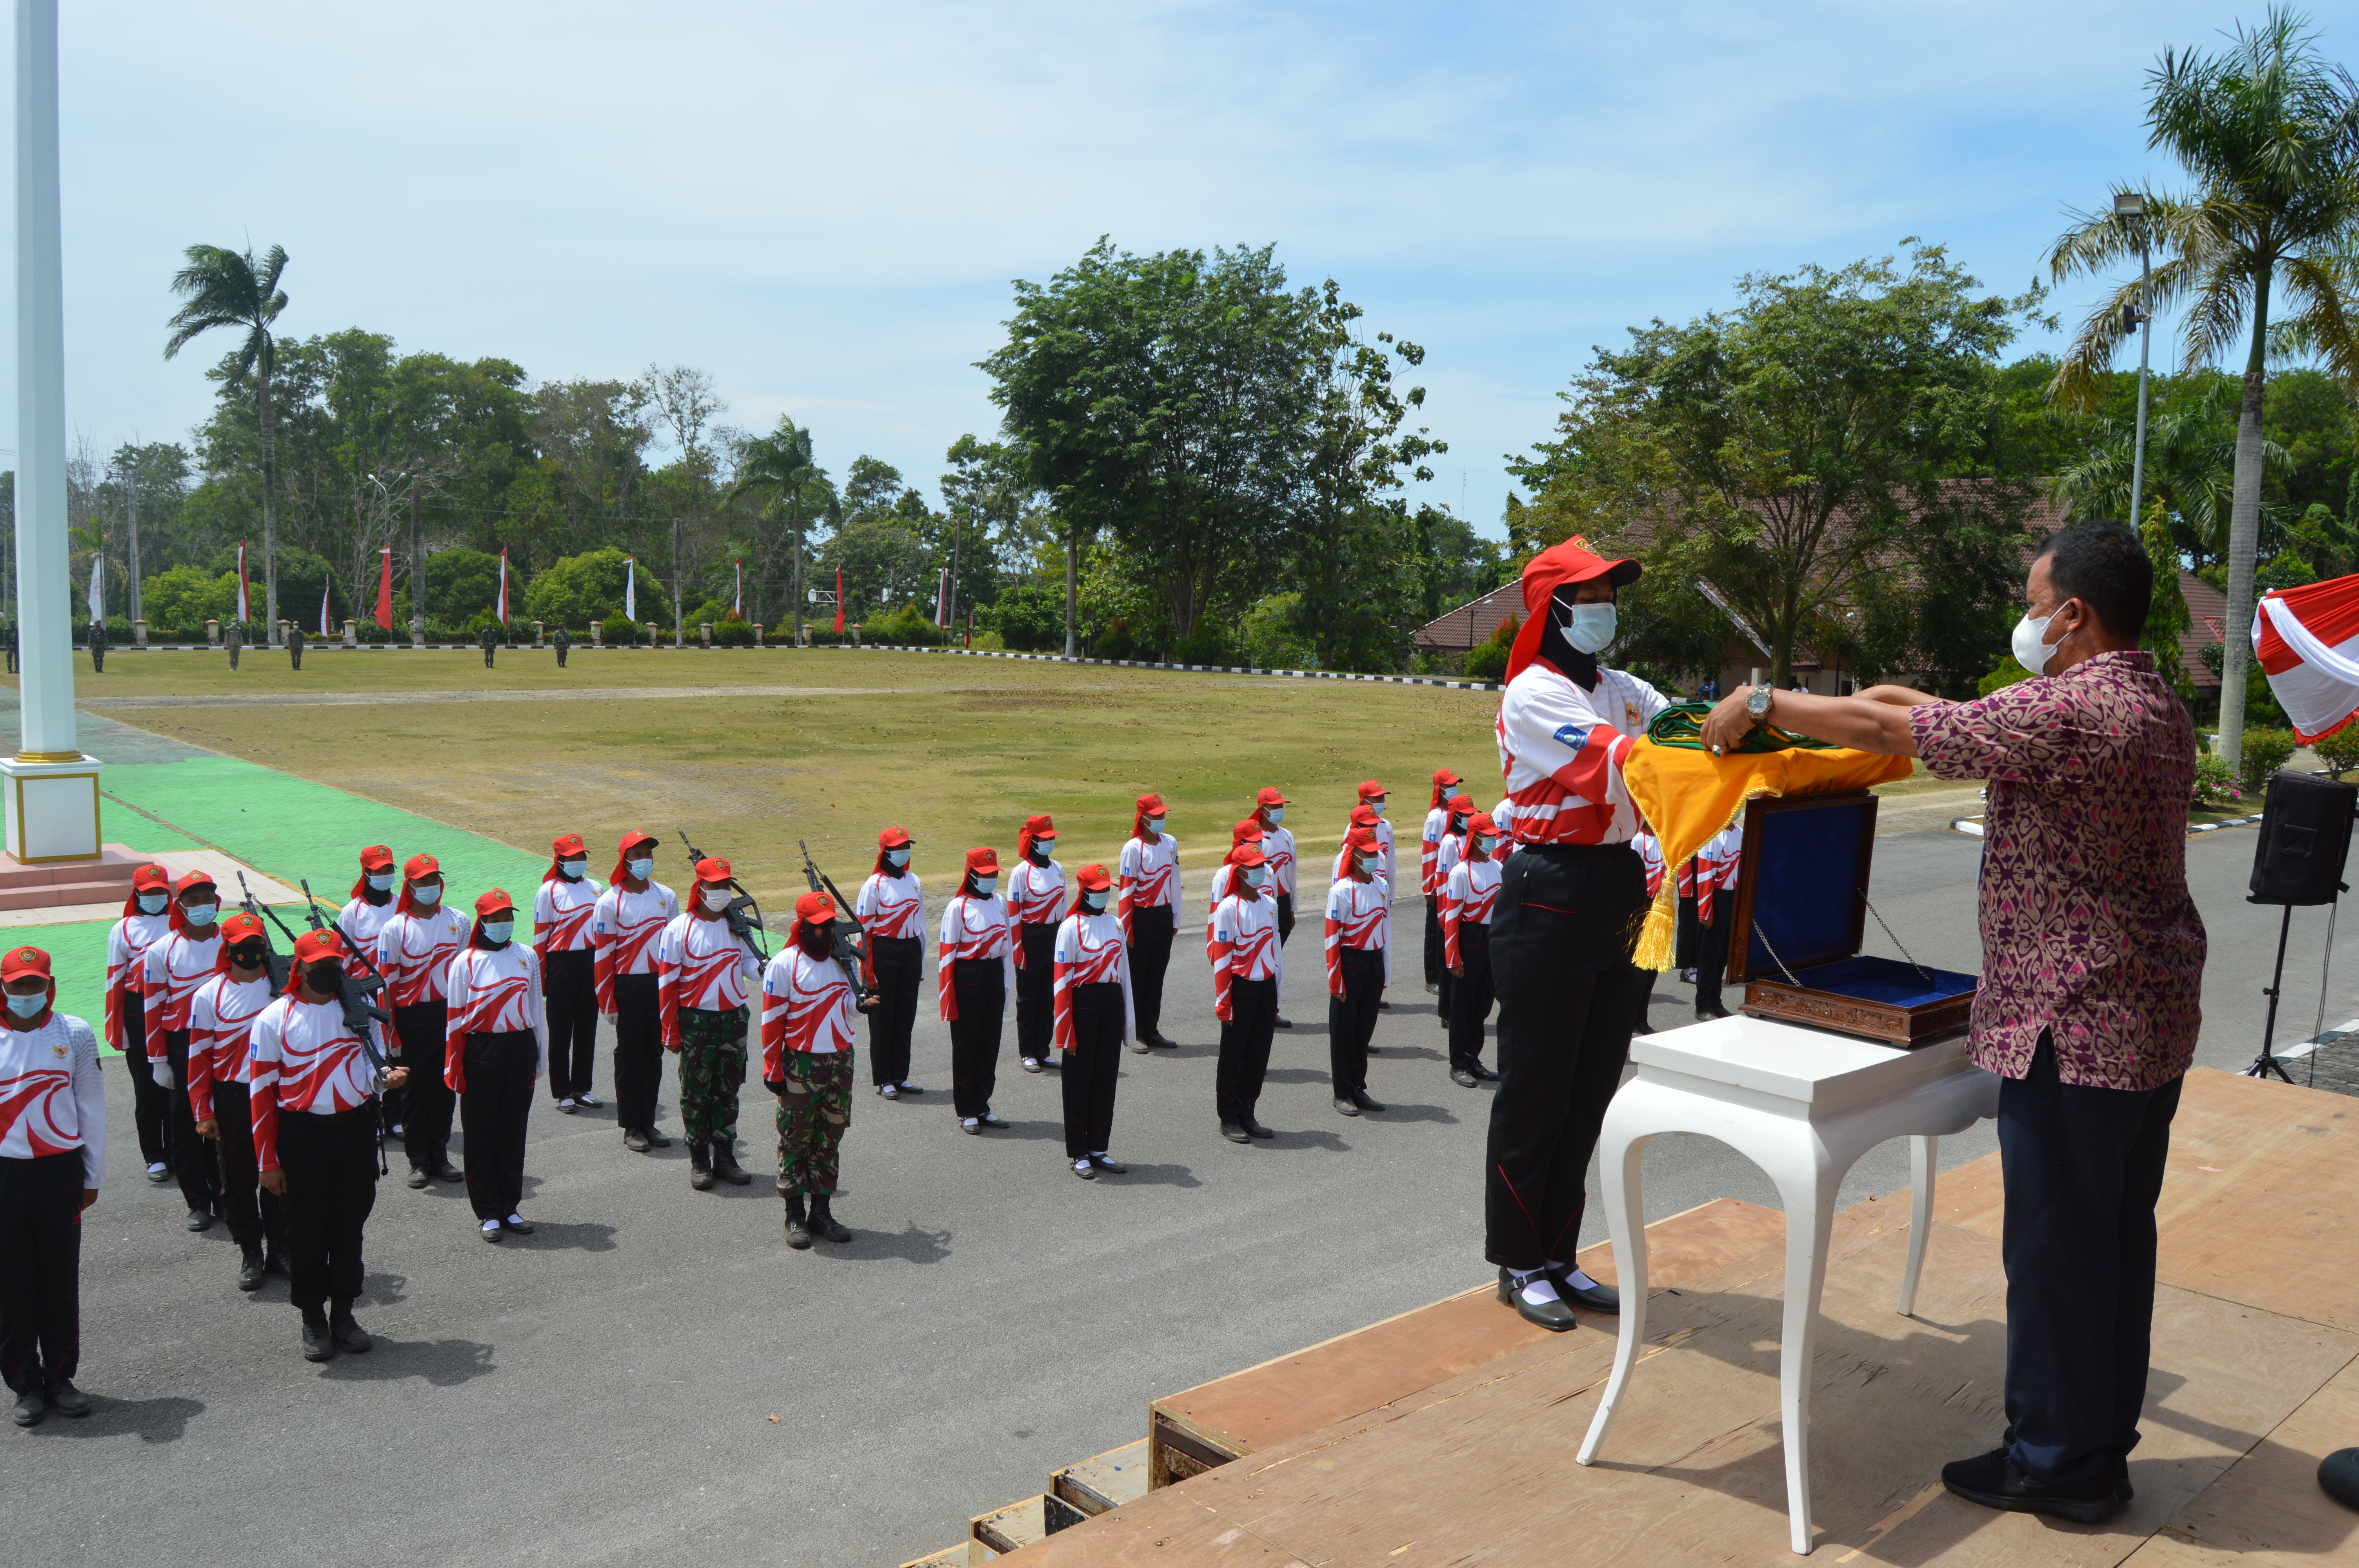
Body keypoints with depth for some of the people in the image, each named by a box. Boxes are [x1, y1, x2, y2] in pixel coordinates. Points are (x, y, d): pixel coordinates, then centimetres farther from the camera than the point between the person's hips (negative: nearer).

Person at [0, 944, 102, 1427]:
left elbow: (92, 1109, 6)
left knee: (61, 1279, 7)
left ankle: (60, 1377, 21)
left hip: (61, 1171, 1)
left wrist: (93, 1176, 6)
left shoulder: (75, 1035, 1)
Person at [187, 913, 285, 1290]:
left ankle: (280, 1249, 21)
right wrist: (203, 1113, -3)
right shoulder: (209, 996, -3)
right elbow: (199, 1056, 0)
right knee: (238, 1179, 5)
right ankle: (250, 1254, 18)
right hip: (232, 1100, -1)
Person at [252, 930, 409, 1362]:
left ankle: (343, 1313, 25)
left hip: (357, 1130, 3)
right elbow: (262, 1093, -4)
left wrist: (386, 1076, -14)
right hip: (302, 1136, -3)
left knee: (350, 1226, 10)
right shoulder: (274, 1019, -5)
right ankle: (312, 1319, 21)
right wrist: (268, 1161, -6)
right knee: (307, 1231, 5)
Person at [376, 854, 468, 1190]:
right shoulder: (395, 928, -5)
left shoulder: (458, 921, 5)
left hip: (451, 1012, 3)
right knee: (416, 1087, 4)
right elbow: (386, 981, -4)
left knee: (446, 1085, 9)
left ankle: (440, 1156, 19)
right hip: (414, 1015, -3)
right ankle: (419, 1161, 14)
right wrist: (389, 1027, -7)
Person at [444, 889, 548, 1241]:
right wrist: (454, 1067, -6)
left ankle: (511, 1208, 19)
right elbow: (455, 1017, -2)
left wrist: (541, 1054, 14)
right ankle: (488, 1214, 12)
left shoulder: (527, 957, 8)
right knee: (481, 1134, 3)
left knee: (514, 1131, 9)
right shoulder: (465, 961, -2)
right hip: (481, 1051, -3)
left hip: (520, 1049, 3)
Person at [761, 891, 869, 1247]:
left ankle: (821, 1211, 19)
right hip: (801, 1066, -5)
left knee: (831, 1138, 10)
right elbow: (772, 1020, -8)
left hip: (841, 1061, 5)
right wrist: (773, 1070, -9)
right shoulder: (784, 964, -9)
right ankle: (795, 1216, 13)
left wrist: (864, 1003, -2)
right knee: (796, 1140, 3)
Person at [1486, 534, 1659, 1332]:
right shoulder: (1533, 693, -11)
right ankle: (1518, 1265, 16)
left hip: (1619, 893, 8)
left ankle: (1557, 1256, 26)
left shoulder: (1622, 690, 14)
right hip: (1549, 900, -8)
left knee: (1592, 1089, 13)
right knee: (1536, 1092, 2)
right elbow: (1618, 759, -23)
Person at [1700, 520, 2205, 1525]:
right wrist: (1917, 700, 21)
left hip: (2074, 1028, -10)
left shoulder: (2069, 710, -21)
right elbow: (1997, 729, 24)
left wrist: (1761, 704, -8)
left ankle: (2057, 1464, 15)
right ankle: (2104, 1443, 30)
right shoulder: (2153, 704, 11)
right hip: (2153, 1019, 10)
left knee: (2057, 1245, 2)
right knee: (2119, 1236, 17)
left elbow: (1885, 730, -19)